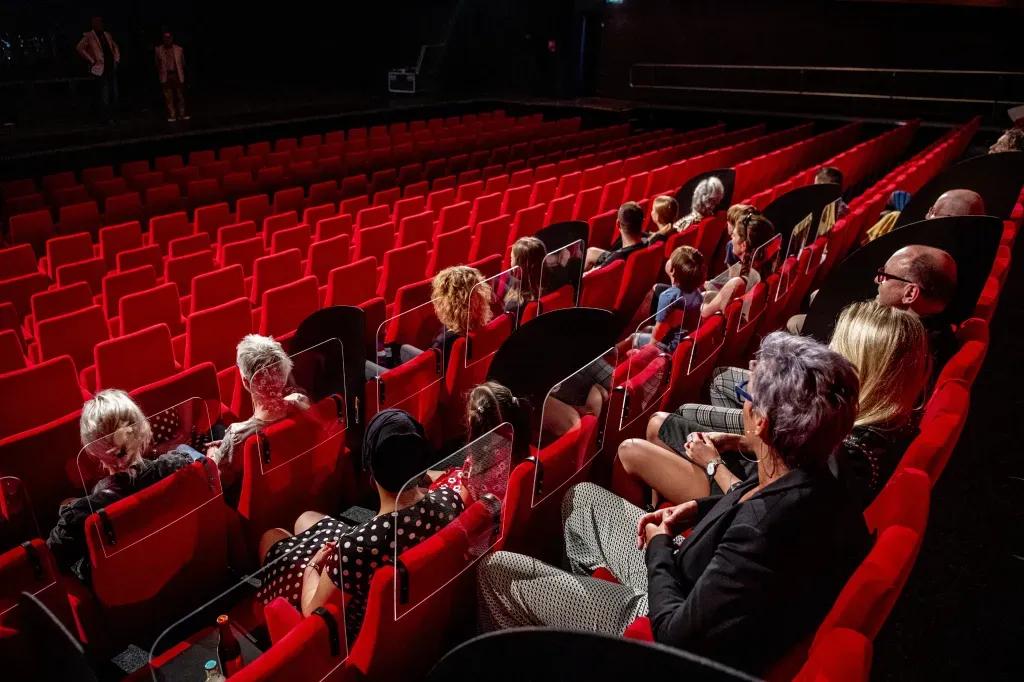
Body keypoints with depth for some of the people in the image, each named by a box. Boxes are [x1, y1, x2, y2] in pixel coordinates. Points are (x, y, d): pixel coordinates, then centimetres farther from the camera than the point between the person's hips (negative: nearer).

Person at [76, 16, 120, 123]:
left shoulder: (107, 35, 14)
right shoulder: (88, 36, -5)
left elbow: (115, 47, 29)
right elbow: (79, 49, -13)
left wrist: (117, 59, 15)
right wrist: (92, 61, -13)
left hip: (112, 69, 6)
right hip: (101, 70, -6)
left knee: (114, 95, 11)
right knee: (104, 97, -4)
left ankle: (111, 116, 22)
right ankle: (106, 119, 5)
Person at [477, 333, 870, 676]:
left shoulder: (763, 535, -41)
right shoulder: (810, 479, -15)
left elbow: (676, 636, -30)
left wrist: (659, 547, -14)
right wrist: (698, 508, -2)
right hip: (693, 582, 8)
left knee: (496, 569, 1)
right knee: (582, 496, 22)